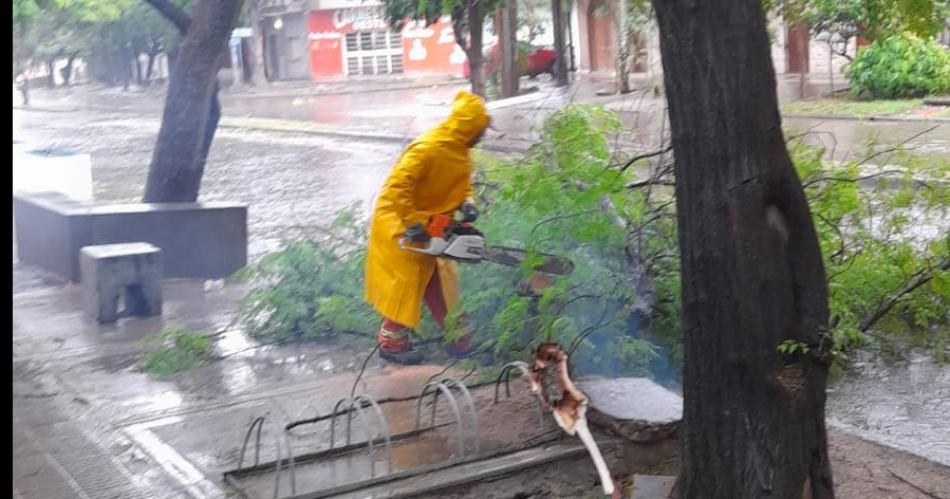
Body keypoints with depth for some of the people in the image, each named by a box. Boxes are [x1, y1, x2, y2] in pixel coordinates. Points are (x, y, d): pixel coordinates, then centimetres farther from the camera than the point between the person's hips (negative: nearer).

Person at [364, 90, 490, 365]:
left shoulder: (459, 151, 3)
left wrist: (467, 203, -11)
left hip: (429, 228, 9)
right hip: (399, 225, -9)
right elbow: (397, 185, -33)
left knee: (439, 283, 15)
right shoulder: (428, 147, -27)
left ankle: (457, 337, 24)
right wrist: (412, 223, -32)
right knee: (406, 283, -1)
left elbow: (462, 185, 12)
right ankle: (392, 342, 11)